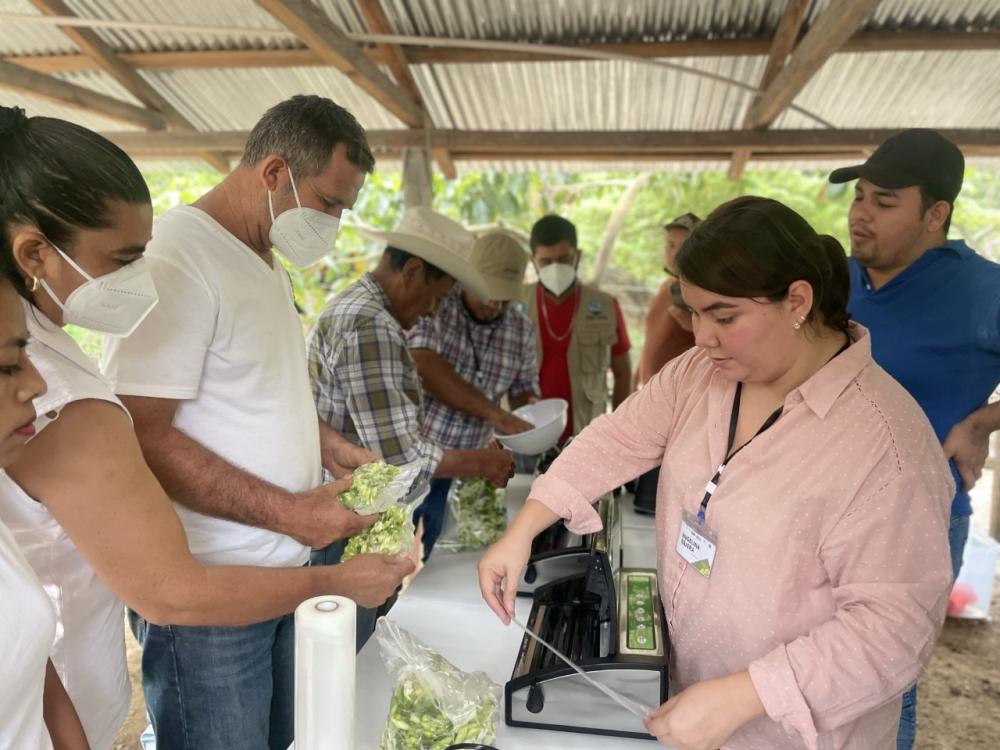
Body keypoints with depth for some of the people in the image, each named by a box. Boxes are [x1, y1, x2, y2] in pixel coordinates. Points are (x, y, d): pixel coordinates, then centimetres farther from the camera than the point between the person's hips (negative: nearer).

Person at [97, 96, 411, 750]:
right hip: (203, 591, -8)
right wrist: (286, 511, -23)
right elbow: (140, 437, -22)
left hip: (284, 571, 9)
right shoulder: (175, 258, -19)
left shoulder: (267, 261, 12)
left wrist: (326, 444, 6)